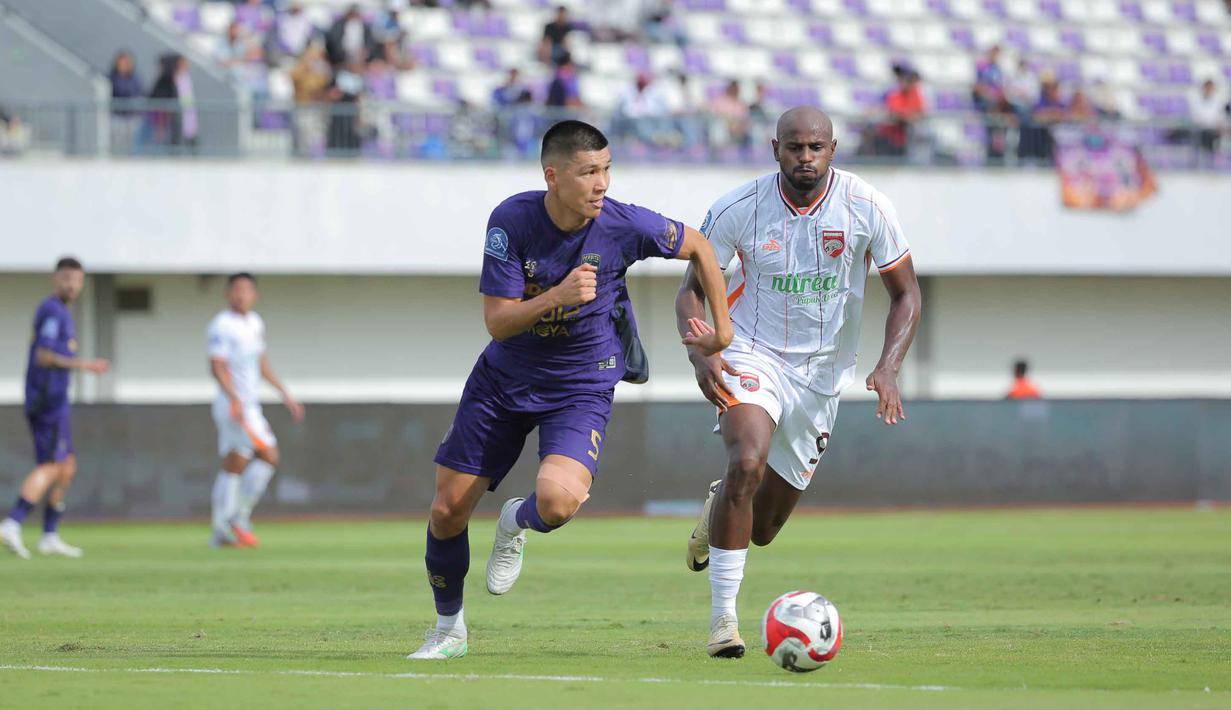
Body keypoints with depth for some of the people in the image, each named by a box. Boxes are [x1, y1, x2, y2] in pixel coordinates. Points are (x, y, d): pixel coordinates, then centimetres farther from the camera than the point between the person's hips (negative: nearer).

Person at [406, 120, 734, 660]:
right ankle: (448, 629, 27)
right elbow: (497, 322, -19)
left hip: (582, 387, -2)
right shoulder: (512, 220, -19)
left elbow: (697, 247, 1)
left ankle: (517, 524, 10)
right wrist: (558, 296, -35)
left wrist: (722, 328, 5)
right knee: (447, 511, 1)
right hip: (504, 377, 2)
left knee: (558, 501, -29)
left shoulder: (624, 225, -19)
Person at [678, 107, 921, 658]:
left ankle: (718, 507, 48)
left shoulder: (866, 207, -11)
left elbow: (905, 294, -3)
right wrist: (700, 353, -22)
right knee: (749, 461, -33)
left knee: (762, 530, 8)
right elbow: (692, 289, -3)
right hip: (753, 357, -2)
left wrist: (888, 369, -19)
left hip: (822, 372, 2)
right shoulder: (738, 209, -12)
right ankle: (723, 613, -23)